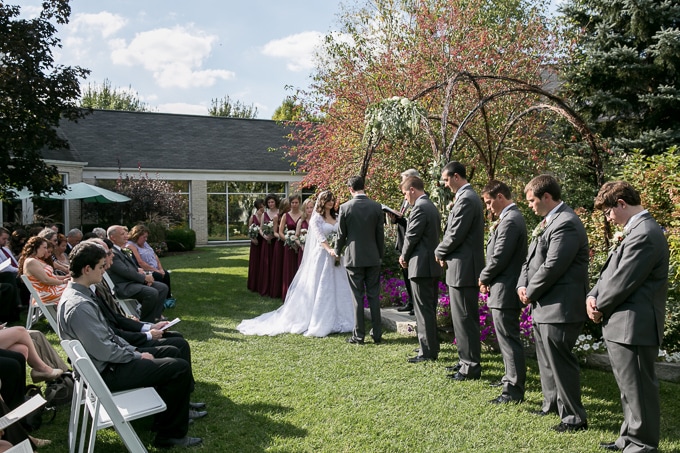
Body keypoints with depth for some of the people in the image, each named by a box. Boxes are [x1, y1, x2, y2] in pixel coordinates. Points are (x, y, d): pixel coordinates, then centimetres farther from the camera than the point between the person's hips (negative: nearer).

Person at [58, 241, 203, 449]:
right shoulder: (79, 306, -27)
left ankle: (166, 412, 30)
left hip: (107, 360, 10)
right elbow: (104, 351, -26)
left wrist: (134, 350, 5)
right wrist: (138, 356, -12)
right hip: (107, 371, -10)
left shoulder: (78, 294, 5)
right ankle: (170, 434, 4)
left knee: (171, 352, 17)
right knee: (180, 367, -11)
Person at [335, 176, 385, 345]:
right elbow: (380, 234, 3)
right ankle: (377, 334, 12)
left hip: (354, 258, -2)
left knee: (358, 297, 4)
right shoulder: (376, 207, -2)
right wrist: (381, 254, 16)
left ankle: (359, 335, 8)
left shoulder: (345, 207, -8)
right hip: (373, 258, 2)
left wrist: (337, 252, 17)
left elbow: (341, 234, -1)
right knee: (374, 296, 8)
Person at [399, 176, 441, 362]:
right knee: (430, 309, 17)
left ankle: (428, 352, -1)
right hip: (433, 264, 10)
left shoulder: (420, 208, -15)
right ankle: (432, 346, 27)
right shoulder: (431, 206, 15)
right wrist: (408, 255, 13)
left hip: (421, 265, -10)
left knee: (423, 310, -5)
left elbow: (412, 236, -16)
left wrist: (404, 256, 1)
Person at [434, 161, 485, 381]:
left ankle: (471, 366, 6)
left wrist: (440, 252, -3)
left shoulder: (465, 199, -18)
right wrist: (445, 252, 6)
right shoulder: (468, 196, 14)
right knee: (464, 317, 17)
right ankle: (467, 360, 27)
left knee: (465, 319, -2)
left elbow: (455, 235, -20)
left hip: (463, 268, -10)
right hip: (464, 267, 10)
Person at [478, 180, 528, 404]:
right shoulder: (511, 217, 13)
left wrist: (484, 278, -7)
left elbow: (499, 257, -22)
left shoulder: (510, 221, -20)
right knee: (507, 337, 21)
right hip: (505, 289, 11)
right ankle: (510, 377, 34)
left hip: (504, 291, -11)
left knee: (508, 339, -4)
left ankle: (514, 390, 2)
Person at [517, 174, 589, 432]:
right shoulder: (548, 222, 14)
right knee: (547, 360, 21)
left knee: (560, 362, -2)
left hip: (559, 308, -11)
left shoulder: (565, 224, -19)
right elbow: (531, 259, 17)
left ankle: (574, 418, 10)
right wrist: (522, 285, 1)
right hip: (544, 307, 11)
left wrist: (530, 293, -12)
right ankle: (552, 405, 36)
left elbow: (552, 267, -24)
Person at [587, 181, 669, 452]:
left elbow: (623, 281, -21)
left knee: (638, 387, 2)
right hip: (622, 325, 11)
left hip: (633, 326, -11)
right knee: (629, 386, 20)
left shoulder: (644, 235, -20)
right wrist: (593, 296, 0)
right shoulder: (635, 230, 14)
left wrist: (599, 307, -7)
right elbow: (610, 272, 15)